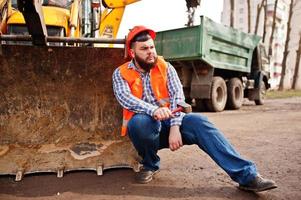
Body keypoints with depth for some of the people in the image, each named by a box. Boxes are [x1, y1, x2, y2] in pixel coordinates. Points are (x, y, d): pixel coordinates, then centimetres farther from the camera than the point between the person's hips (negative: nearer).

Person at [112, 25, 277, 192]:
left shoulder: (165, 67, 6)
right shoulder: (121, 73, 2)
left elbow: (177, 96, -7)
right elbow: (125, 98, -17)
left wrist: (175, 127, -23)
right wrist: (153, 110, -36)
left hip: (170, 123, 1)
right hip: (146, 126, -1)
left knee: (199, 121, -27)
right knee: (139, 121, -36)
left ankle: (246, 175, -26)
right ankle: (150, 165, -6)